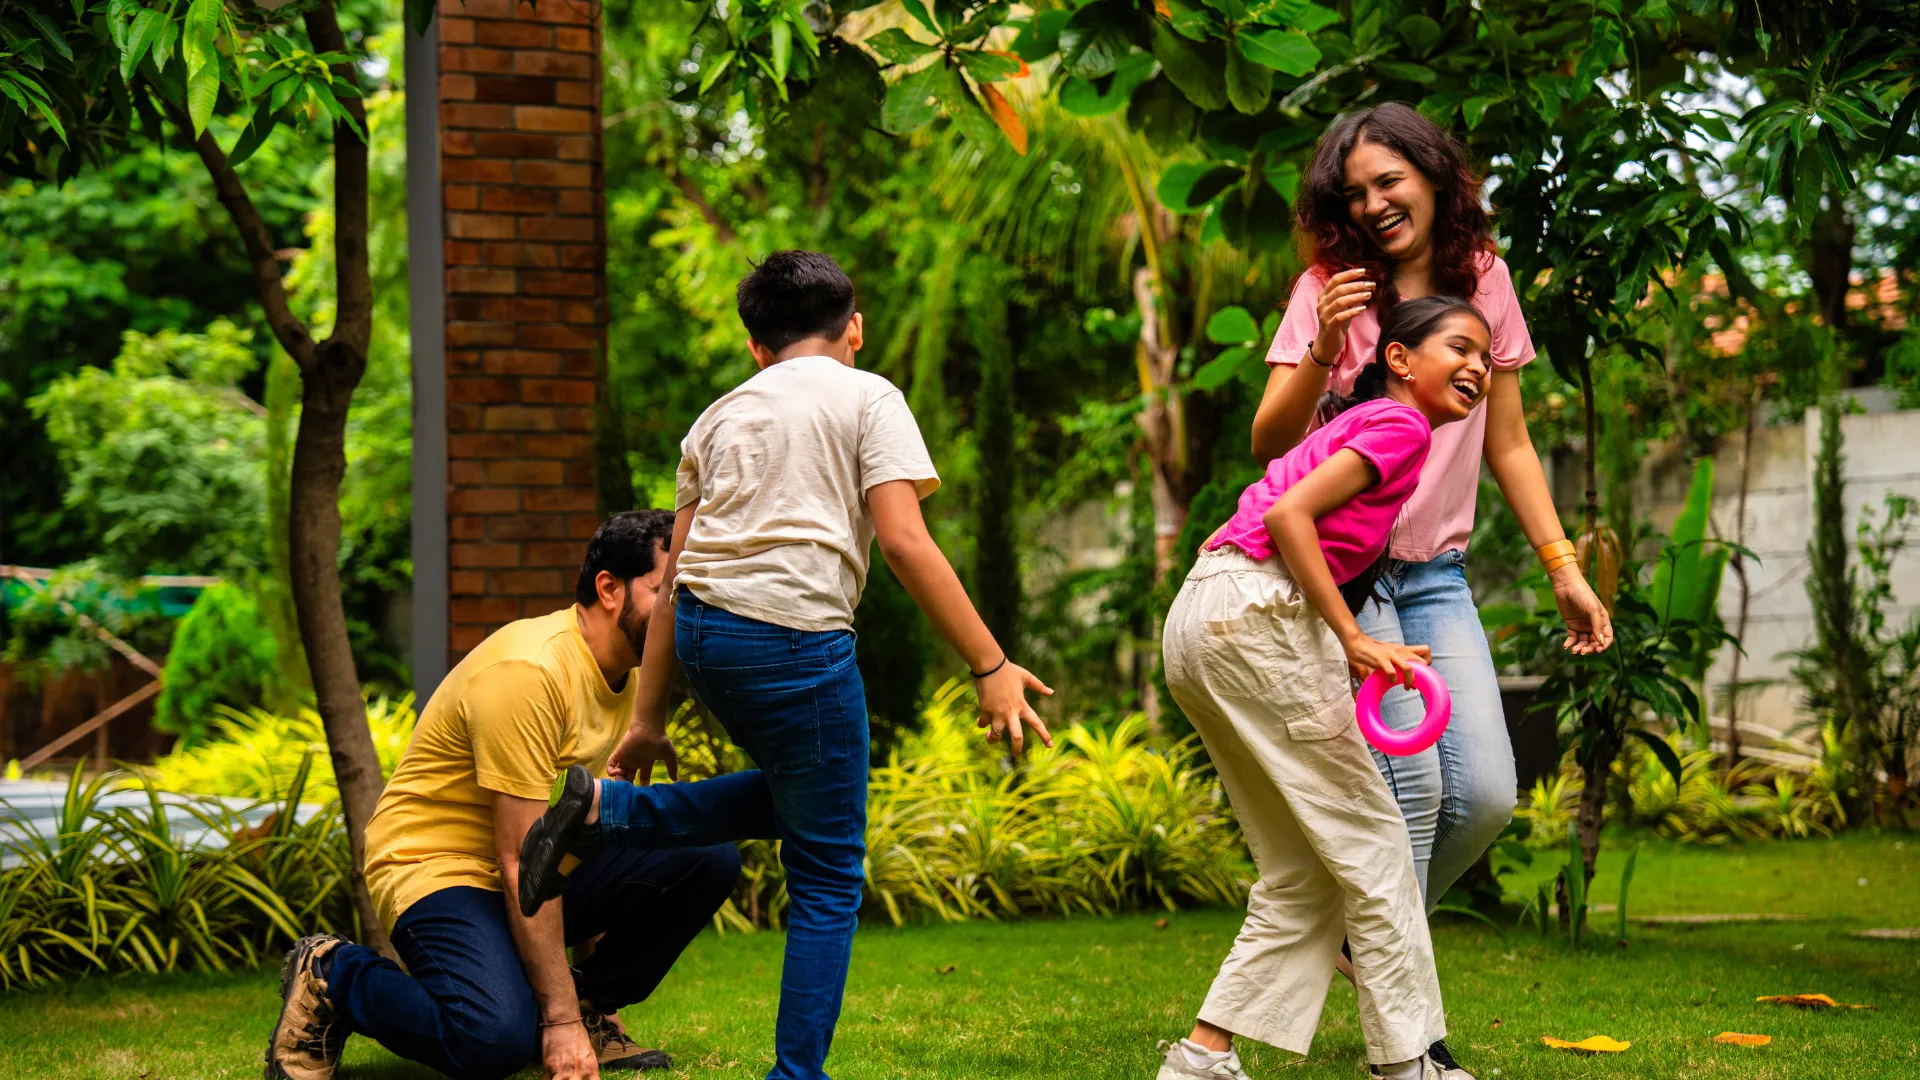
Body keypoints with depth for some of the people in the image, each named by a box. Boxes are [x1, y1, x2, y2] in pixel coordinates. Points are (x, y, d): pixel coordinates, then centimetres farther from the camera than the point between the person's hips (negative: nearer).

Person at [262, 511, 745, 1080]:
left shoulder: (629, 673, 6)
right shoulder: (527, 672, -23)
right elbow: (521, 862, -24)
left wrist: (582, 1003, 14)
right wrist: (560, 1020, -24)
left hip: (552, 866, 8)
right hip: (435, 866, -8)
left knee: (711, 858, -14)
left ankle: (591, 1009, 4)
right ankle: (333, 976, -5)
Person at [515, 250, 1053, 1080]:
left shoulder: (720, 417, 21)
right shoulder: (866, 398, 4)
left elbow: (675, 574, 18)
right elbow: (903, 542, -8)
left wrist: (648, 717, 21)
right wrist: (990, 667, -7)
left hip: (702, 633, 6)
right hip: (794, 637, -6)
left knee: (797, 798, 29)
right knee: (827, 877, 6)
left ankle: (597, 809, 14)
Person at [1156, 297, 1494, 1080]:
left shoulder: (1354, 423, 23)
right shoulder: (1402, 427, -4)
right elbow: (1288, 514, -17)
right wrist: (1355, 640, -19)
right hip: (1256, 613, -9)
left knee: (1304, 874, 12)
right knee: (1371, 846, 0)